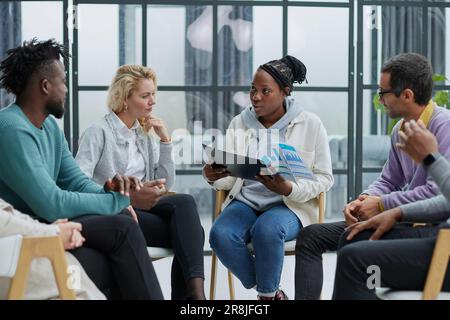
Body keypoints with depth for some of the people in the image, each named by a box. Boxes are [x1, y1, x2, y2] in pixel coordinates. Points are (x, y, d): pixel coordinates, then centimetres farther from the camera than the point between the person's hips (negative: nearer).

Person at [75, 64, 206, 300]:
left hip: (140, 207, 6)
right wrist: (126, 195, -30)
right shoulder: (98, 132, -3)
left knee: (184, 202, -27)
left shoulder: (145, 135, 18)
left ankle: (194, 290, -33)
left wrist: (165, 140, 3)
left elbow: (165, 185, 13)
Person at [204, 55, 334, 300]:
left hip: (290, 205, -3)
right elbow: (229, 178, 4)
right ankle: (270, 292, -5)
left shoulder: (310, 124, 0)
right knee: (220, 234, -29)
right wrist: (212, 177, -21)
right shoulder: (239, 123, 7)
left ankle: (268, 293, -8)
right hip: (246, 201, 3)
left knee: (267, 230, -37)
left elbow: (324, 178, 0)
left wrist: (289, 189, -19)